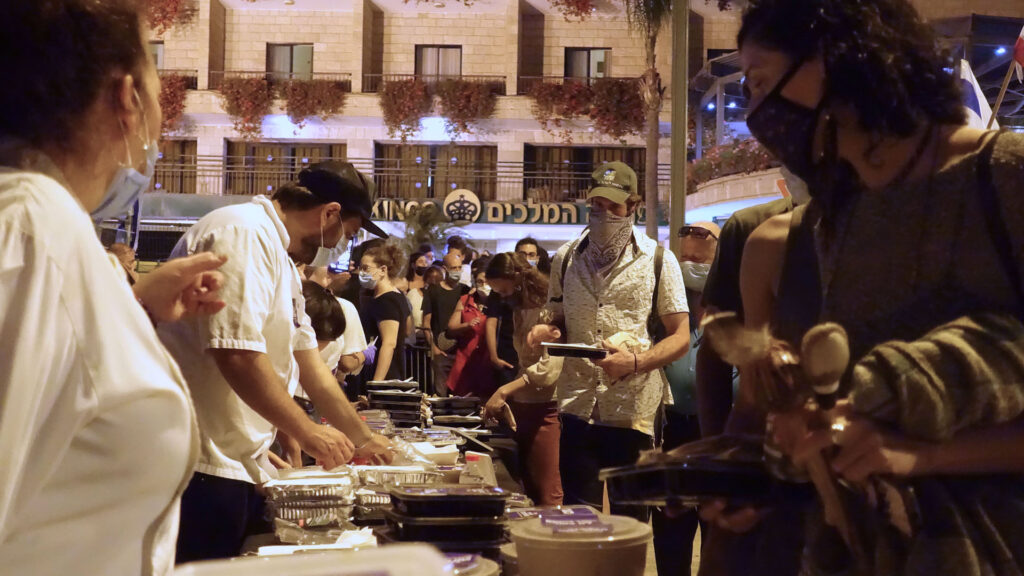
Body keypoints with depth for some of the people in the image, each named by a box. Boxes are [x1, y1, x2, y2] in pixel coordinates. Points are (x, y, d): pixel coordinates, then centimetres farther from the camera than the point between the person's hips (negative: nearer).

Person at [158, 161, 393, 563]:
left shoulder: (280, 257, 17)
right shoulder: (244, 234, -16)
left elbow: (306, 358, 20)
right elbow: (238, 354, -26)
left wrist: (363, 439, 22)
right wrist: (306, 432, -16)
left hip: (242, 464, 10)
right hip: (204, 468, -10)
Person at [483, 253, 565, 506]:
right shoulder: (519, 310, 17)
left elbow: (552, 366, -22)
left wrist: (505, 391, -22)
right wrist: (507, 399, 8)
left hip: (544, 409, -9)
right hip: (522, 406, 9)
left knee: (547, 496, -8)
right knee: (529, 490, 11)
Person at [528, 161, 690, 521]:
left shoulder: (658, 260, 1)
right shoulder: (566, 258, 10)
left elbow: (680, 337, 0)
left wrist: (634, 362, -17)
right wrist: (546, 333, -5)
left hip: (634, 411, -2)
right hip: (578, 409, 2)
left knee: (629, 520, 8)